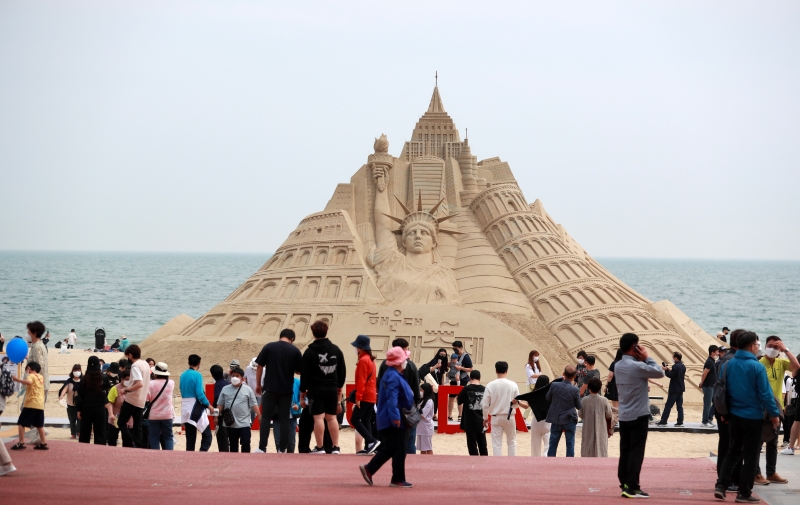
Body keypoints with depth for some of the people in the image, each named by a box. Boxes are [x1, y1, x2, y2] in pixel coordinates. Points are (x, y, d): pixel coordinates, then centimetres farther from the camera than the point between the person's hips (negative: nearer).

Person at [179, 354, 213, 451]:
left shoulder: (183, 375, 9)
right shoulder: (197, 375, -11)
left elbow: (183, 392, 14)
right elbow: (200, 394, -17)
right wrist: (209, 405, -7)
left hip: (185, 408, 7)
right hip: (196, 408, -7)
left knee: (190, 438, 11)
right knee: (207, 435, -4)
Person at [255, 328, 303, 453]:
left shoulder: (269, 347, 0)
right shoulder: (295, 350, 0)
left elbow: (260, 366, 0)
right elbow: (299, 371, 2)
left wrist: (258, 384, 10)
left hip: (270, 388, 0)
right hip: (286, 390, 0)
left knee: (266, 418, 5)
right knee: (284, 419, 7)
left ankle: (262, 448, -1)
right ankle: (282, 449, 5)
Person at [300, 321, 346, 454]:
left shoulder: (310, 352, -6)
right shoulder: (336, 350, 8)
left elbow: (304, 374, -6)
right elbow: (342, 371, 14)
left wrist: (303, 392, 1)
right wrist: (339, 386, 26)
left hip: (316, 389, -4)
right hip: (332, 389, 4)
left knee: (318, 418, -3)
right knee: (332, 417, 10)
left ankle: (319, 447, -3)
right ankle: (336, 447, 8)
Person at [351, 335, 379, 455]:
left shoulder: (363, 360, -13)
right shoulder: (371, 360, 15)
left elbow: (361, 380, -18)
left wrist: (358, 397, -18)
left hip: (365, 397, -9)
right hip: (372, 396, 9)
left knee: (355, 419, -7)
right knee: (366, 421, 10)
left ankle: (372, 441, -16)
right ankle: (368, 447, 7)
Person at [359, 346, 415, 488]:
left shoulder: (394, 375, 17)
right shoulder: (393, 377, -18)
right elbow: (392, 398, -27)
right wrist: (395, 416, -31)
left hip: (389, 421, 11)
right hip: (394, 422, -11)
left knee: (388, 449, 15)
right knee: (399, 450, -5)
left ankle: (369, 469, 18)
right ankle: (398, 479, 1)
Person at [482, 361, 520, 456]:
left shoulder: (490, 385, -9)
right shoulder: (513, 385, -9)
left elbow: (485, 404, -4)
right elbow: (517, 402, -3)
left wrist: (485, 418, 7)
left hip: (496, 417, -1)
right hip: (509, 417, 1)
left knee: (497, 443, 4)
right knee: (511, 441, 17)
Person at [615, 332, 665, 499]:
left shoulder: (618, 366, 8)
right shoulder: (637, 366, -18)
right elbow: (660, 372, -9)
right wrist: (646, 357, -3)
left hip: (624, 416, 8)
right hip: (639, 416, -8)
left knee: (625, 451, 9)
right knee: (636, 452, -5)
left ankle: (624, 484, 12)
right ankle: (632, 488, -6)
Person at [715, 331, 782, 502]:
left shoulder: (729, 365, 1)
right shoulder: (757, 367, -16)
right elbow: (765, 394, -15)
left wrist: (725, 412, 18)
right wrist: (775, 414, -4)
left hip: (734, 416, 5)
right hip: (753, 417, -5)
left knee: (733, 452, 17)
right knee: (750, 456, 4)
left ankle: (721, 486, 8)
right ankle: (744, 493, 7)